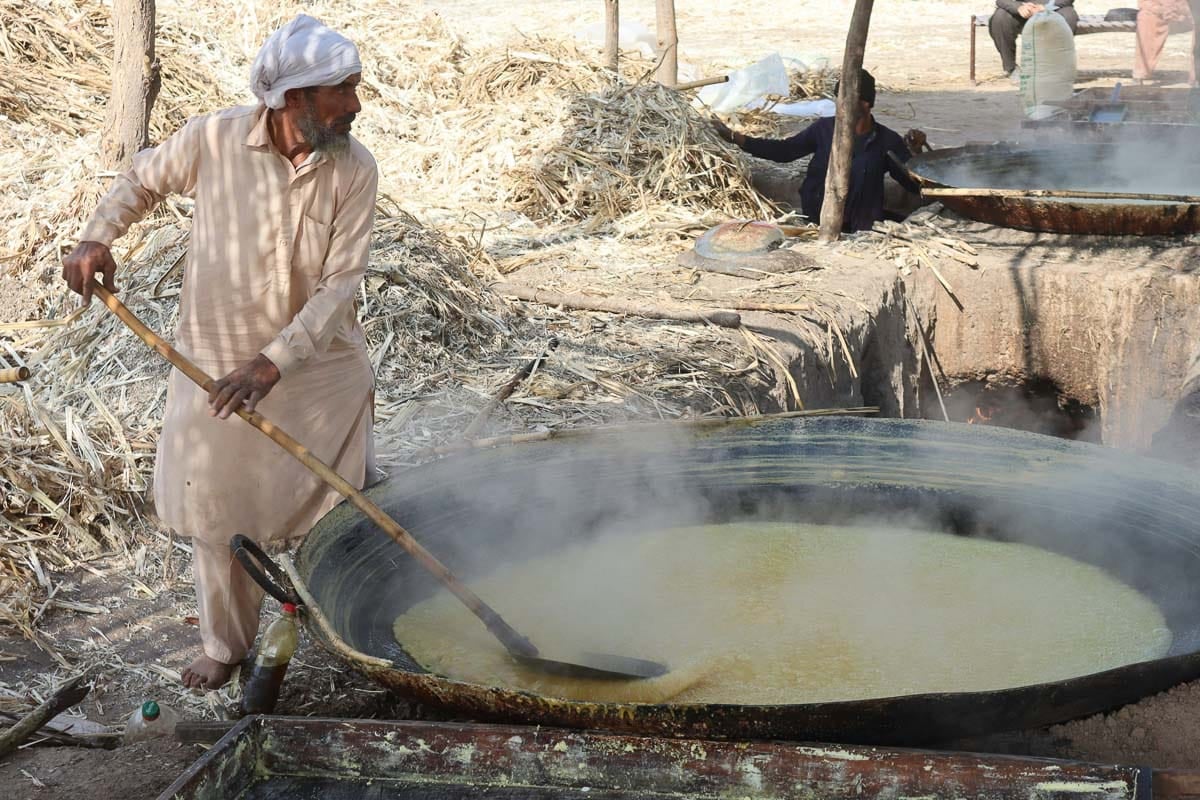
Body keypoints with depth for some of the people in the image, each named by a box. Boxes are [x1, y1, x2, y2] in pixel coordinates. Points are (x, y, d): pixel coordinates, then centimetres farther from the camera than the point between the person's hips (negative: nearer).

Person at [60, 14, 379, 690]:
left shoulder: (355, 170, -16)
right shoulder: (214, 140, -14)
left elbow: (340, 283, -18)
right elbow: (144, 181, 7)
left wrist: (274, 362, -27)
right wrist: (96, 239, -10)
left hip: (320, 368, -1)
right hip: (217, 364, 1)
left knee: (339, 510, 10)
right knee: (217, 510, 11)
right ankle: (227, 646, 31)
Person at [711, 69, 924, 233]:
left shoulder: (887, 141, -2)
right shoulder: (825, 128, 3)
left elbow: (915, 184, -1)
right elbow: (784, 150, 7)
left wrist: (916, 151, -21)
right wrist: (733, 137, 1)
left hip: (860, 231, -2)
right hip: (815, 223, 2)